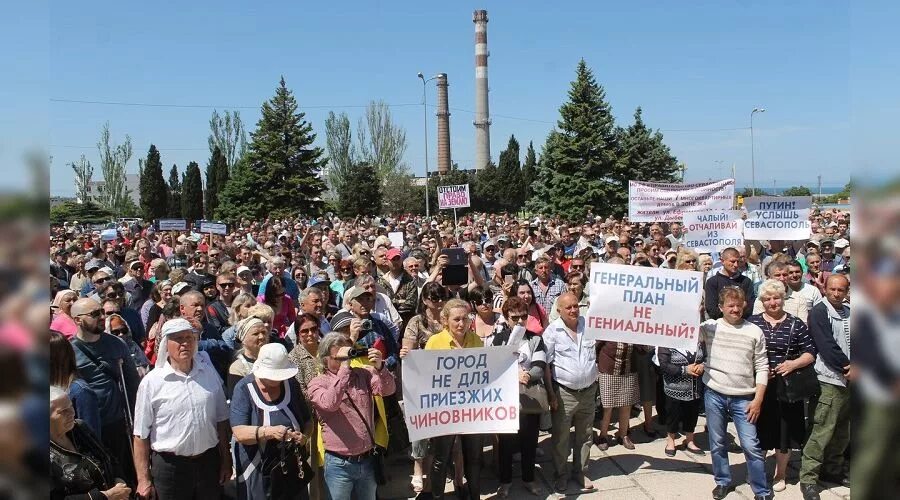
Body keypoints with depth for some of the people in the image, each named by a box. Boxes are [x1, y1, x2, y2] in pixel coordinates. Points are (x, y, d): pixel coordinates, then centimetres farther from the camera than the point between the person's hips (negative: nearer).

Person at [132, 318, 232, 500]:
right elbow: (141, 434, -5)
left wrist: (225, 461, 10)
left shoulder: (209, 373, 2)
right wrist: (143, 479, -6)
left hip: (209, 462, 3)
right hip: (169, 467, -3)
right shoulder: (151, 382, -8)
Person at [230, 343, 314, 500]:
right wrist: (270, 432, -34)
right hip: (257, 475, -3)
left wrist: (305, 436, -13)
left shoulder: (291, 384, 2)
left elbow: (307, 420, 8)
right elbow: (240, 433, -19)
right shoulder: (244, 389, -11)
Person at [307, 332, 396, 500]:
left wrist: (379, 367, -28)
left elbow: (388, 390, -10)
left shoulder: (363, 374, 4)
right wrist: (344, 367, -27)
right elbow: (330, 403, -27)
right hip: (339, 464, -3)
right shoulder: (317, 383, -7)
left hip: (367, 460, 4)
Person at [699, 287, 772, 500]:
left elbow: (762, 367, 1)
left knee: (751, 446, 0)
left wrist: (758, 399, -4)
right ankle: (723, 482, 30)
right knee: (717, 443, 12)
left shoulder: (754, 331, 0)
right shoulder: (710, 326, -1)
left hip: (744, 398, -1)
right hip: (714, 395, 1)